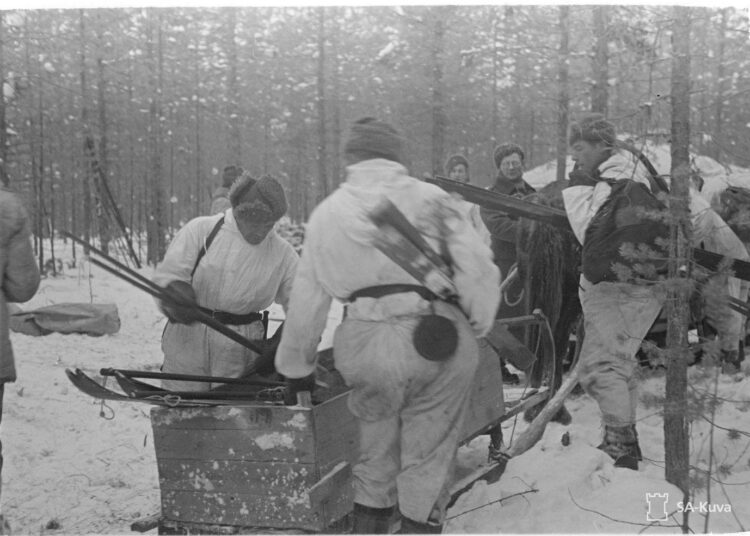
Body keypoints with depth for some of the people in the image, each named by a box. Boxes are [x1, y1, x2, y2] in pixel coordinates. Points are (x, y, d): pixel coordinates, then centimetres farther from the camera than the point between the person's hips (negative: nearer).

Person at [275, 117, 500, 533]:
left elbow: (306, 298, 14)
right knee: (428, 455, 13)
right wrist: (477, 327, 10)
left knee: (375, 451, 22)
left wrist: (296, 368, 23)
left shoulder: (327, 211, 11)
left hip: (366, 343, 2)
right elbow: (476, 268, -3)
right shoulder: (430, 198, 5)